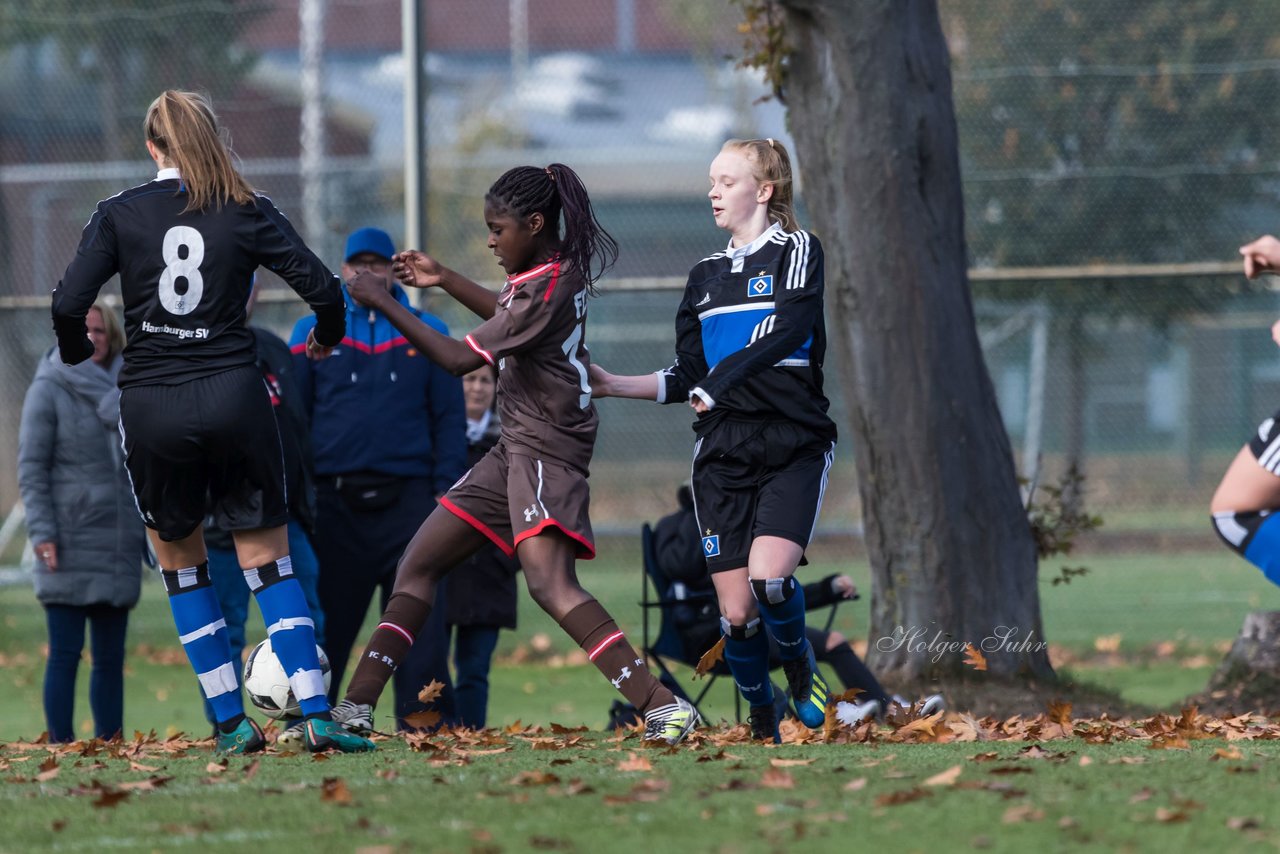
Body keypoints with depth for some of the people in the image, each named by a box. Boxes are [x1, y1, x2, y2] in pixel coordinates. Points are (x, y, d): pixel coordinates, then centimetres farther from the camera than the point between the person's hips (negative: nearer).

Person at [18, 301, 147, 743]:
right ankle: (62, 743, -4)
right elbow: (31, 466, -6)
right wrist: (42, 533, -14)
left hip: (117, 548, 5)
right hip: (69, 548, -5)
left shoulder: (125, 390, 12)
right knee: (65, 652, -6)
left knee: (110, 657, 7)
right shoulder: (49, 390, -2)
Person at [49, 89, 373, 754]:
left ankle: (231, 723, 11)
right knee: (268, 560, 7)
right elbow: (321, 286, -1)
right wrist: (327, 337, 21)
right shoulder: (247, 213, 2)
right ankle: (316, 714, -6)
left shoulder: (117, 215, 0)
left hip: (150, 406, 0)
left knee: (179, 561, 16)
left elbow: (69, 303, -7)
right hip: (233, 396, 0)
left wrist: (77, 352, 15)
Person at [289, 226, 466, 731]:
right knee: (325, 619, 2)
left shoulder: (427, 334, 12)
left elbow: (449, 419, 10)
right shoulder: (313, 333, 10)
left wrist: (446, 490, -1)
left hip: (407, 499, 0)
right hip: (334, 499, 0)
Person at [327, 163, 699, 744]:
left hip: (546, 451, -11)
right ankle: (357, 706, 14)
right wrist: (444, 281, 25)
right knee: (418, 566, 12)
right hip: (515, 450, 11)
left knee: (549, 583, -28)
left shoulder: (547, 292, -20)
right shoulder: (562, 269, 8)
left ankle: (661, 705, -35)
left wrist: (385, 304, -14)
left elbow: (459, 358, -19)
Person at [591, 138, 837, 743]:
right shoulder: (705, 276, 19)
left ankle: (800, 664, 5)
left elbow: (786, 329, -16)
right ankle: (761, 716, 15)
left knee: (768, 577, -24)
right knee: (736, 612, -4)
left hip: (793, 446, -4)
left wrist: (718, 381, -24)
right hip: (723, 452, 4)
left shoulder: (797, 252, 2)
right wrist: (615, 385, 8)